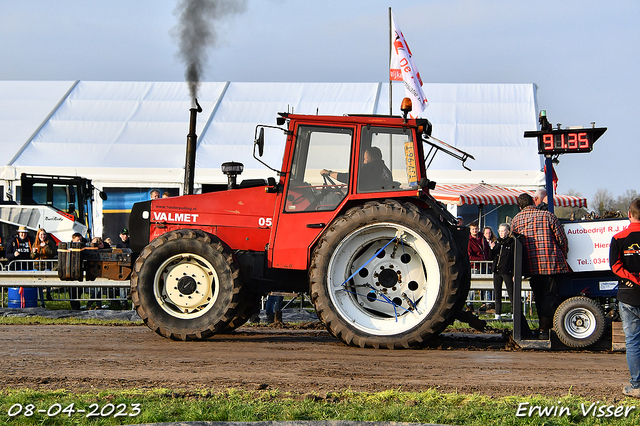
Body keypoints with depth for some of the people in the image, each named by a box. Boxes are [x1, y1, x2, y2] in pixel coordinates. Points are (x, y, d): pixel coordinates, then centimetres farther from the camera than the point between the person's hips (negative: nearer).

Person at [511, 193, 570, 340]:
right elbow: (562, 238, -2)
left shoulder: (516, 220, 6)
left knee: (539, 297, 15)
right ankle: (544, 330, -6)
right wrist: (563, 256, 15)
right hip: (552, 263, -3)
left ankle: (545, 326, 19)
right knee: (549, 296, 0)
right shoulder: (547, 216, -1)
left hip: (531, 265, 3)